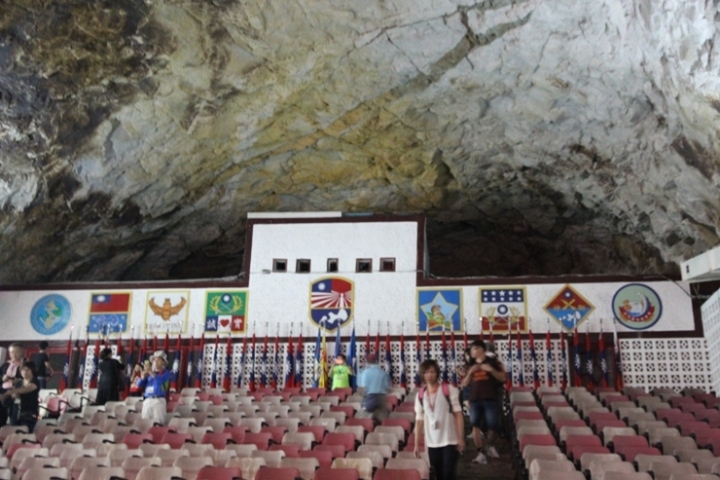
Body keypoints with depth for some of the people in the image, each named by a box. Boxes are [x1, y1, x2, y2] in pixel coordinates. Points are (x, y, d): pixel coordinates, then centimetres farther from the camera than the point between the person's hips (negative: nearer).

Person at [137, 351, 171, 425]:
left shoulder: (166, 372, 4)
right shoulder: (149, 372, 19)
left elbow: (160, 380, -16)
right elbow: (139, 384, 14)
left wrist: (151, 372, -20)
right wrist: (143, 376, -3)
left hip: (159, 400, -5)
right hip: (147, 400, 5)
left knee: (157, 423, -12)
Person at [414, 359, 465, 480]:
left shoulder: (449, 390, -5)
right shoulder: (420, 396, 4)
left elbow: (458, 414, -6)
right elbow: (419, 420, 8)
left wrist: (460, 438, -11)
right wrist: (417, 443, 6)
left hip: (450, 441, -3)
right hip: (432, 443, 3)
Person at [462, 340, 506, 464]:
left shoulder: (492, 361, 4)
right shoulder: (471, 366, 14)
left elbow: (502, 378, 0)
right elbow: (464, 384, 13)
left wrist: (491, 370, -15)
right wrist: (470, 372, -4)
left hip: (490, 399, -3)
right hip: (474, 400, 3)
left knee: (492, 426, -3)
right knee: (475, 425, -8)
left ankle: (489, 445, 27)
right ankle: (481, 453, -4)